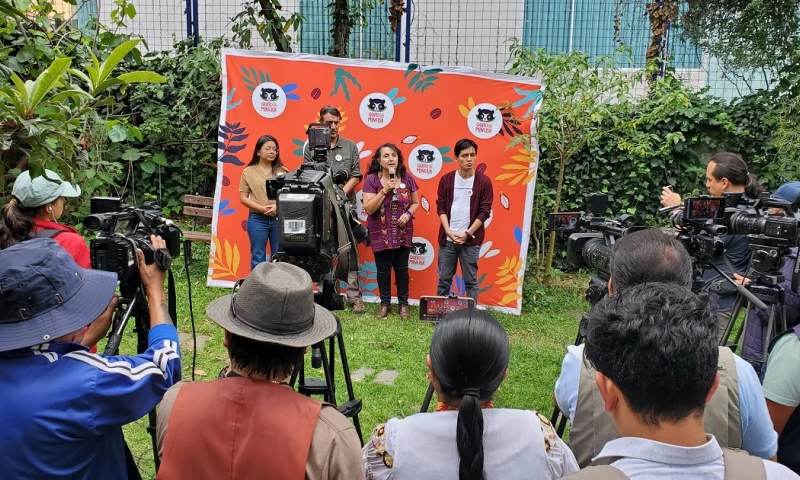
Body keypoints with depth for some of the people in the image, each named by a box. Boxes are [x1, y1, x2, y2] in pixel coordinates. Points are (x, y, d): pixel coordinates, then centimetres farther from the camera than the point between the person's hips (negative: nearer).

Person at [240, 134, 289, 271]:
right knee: (258, 257, 6)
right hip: (257, 220, -1)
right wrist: (262, 208, -13)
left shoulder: (282, 171, 6)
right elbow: (243, 198, 0)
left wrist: (278, 207, -14)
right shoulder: (248, 172, 3)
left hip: (279, 219, 1)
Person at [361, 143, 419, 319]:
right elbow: (368, 209, -15)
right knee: (383, 269, 9)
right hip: (381, 234, -2)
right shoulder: (371, 179, -10)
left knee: (401, 268, 10)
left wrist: (408, 213, -13)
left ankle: (403, 303, 25)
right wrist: (385, 190, -22)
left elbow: (415, 203, 8)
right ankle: (385, 303, 25)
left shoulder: (407, 178, -1)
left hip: (402, 233, 2)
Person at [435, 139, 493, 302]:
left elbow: (485, 211, -3)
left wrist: (467, 233, -10)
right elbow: (440, 207, 3)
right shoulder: (446, 179, 3)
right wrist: (449, 231, -10)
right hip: (447, 238, 2)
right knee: (444, 278, 10)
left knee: (470, 280, 5)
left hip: (471, 240, -2)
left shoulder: (483, 181, -2)